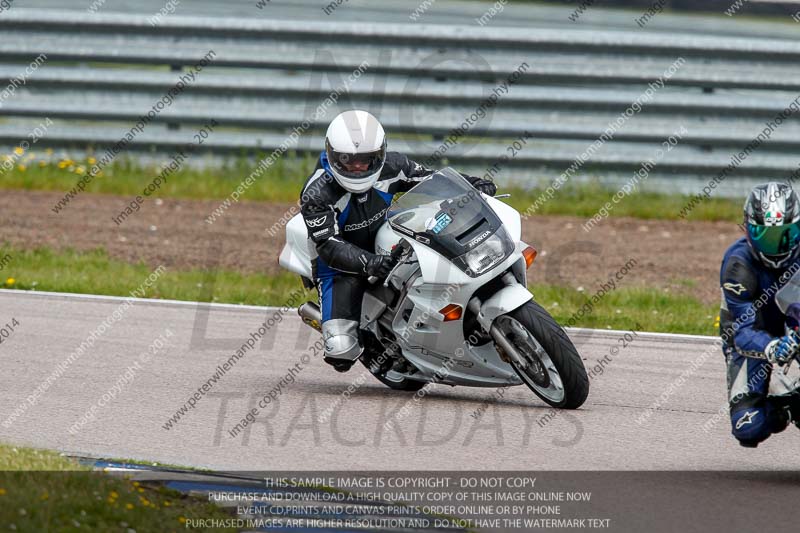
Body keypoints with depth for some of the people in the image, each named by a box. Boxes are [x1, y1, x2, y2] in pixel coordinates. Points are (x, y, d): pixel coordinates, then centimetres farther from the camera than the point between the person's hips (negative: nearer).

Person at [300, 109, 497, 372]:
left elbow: (429, 179, 4)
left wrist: (471, 183, -13)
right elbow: (329, 247, -30)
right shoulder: (316, 194, -25)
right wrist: (369, 263, -47)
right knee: (341, 349, -22)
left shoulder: (390, 166, -11)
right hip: (339, 264, -5)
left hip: (386, 248, 5)